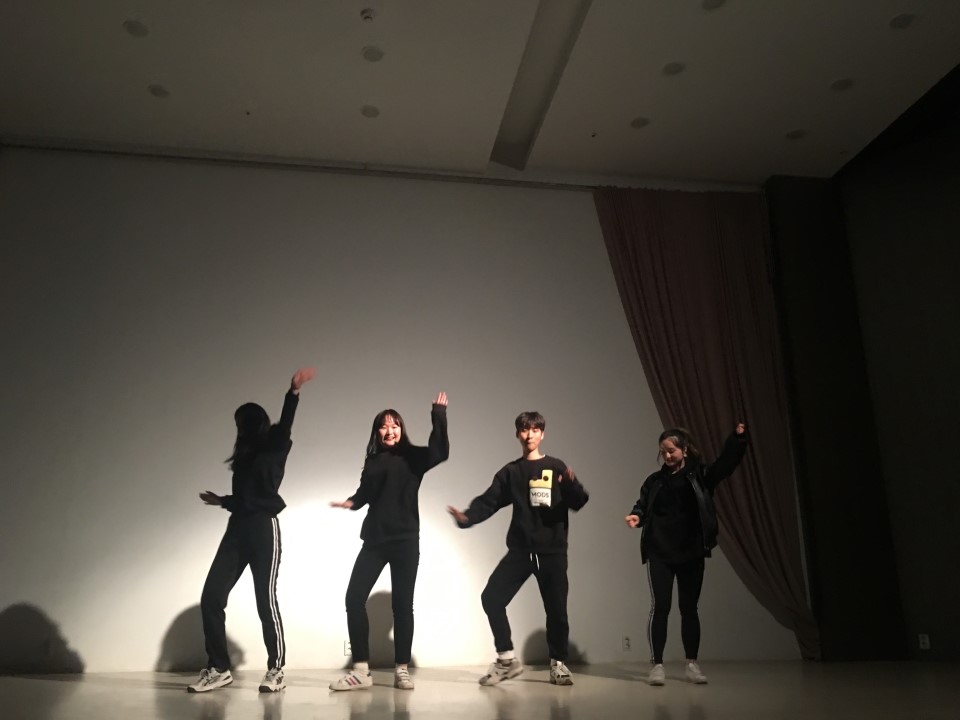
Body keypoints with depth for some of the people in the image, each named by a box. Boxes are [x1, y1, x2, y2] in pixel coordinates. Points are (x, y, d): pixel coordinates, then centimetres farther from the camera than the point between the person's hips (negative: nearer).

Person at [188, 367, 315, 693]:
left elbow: (285, 425, -22)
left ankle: (276, 670, 7)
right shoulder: (244, 457, 19)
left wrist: (294, 391, -38)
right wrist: (221, 500, 39)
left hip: (263, 529, -7)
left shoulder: (274, 448, -1)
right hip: (238, 528, 7)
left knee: (265, 600, -5)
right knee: (211, 596, 1)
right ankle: (218, 669, 11)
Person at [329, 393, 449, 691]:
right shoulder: (372, 461, 12)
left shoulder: (412, 457, 0)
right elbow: (366, 493, 12)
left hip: (405, 540, -4)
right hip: (374, 539, 4)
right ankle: (361, 670, 5)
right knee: (354, 597, -3)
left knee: (402, 604, 1)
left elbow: (440, 452, -18)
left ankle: (402, 670, 12)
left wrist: (438, 415, -26)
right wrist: (352, 501, -9)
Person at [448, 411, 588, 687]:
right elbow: (488, 501, 3)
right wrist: (467, 517, -18)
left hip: (552, 550, -2)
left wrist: (572, 485, -28)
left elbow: (578, 502, -5)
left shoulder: (556, 467, 4)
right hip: (520, 550, 2)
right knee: (491, 598, -7)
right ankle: (506, 659, 8)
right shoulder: (510, 472, 9)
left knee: (556, 607, -1)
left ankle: (558, 663, 20)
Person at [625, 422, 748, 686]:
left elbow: (726, 463, -9)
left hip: (691, 553, 0)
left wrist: (738, 438, -23)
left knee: (689, 608, 8)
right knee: (660, 607, -3)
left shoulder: (699, 475, 2)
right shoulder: (655, 481, 8)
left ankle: (692, 664, 20)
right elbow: (643, 505, 4)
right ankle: (657, 665, 4)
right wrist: (636, 516, -19)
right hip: (659, 554, 0)